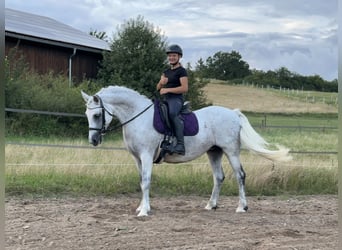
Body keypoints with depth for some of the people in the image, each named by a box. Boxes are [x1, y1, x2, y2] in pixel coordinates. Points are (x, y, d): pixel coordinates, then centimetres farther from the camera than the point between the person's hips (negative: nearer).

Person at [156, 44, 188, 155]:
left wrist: (167, 89, -15)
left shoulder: (181, 71, -1)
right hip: (165, 100, 9)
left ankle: (180, 145, -43)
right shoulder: (166, 72, 22)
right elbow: (158, 88, 25)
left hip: (176, 99, -9)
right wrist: (161, 83, 2)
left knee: (172, 113, -38)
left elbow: (184, 88, -12)